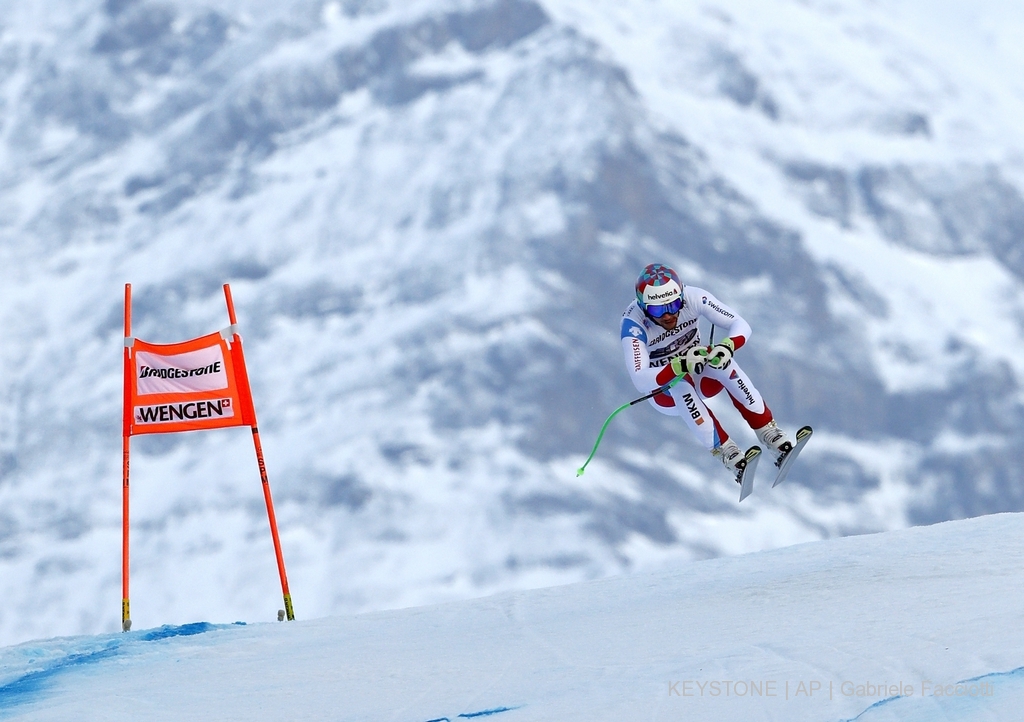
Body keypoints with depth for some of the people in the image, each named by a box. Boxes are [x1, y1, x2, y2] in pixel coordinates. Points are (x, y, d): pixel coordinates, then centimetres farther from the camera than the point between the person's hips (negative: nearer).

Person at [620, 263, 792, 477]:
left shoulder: (693, 297, -23)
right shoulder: (634, 324, -30)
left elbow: (741, 325, -22)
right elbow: (640, 381, -38)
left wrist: (727, 346, -45)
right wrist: (680, 366, -54)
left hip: (702, 377, 2)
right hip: (663, 390, -2)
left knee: (721, 358, -31)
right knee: (679, 382, -36)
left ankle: (767, 430, -25)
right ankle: (724, 450, -28)